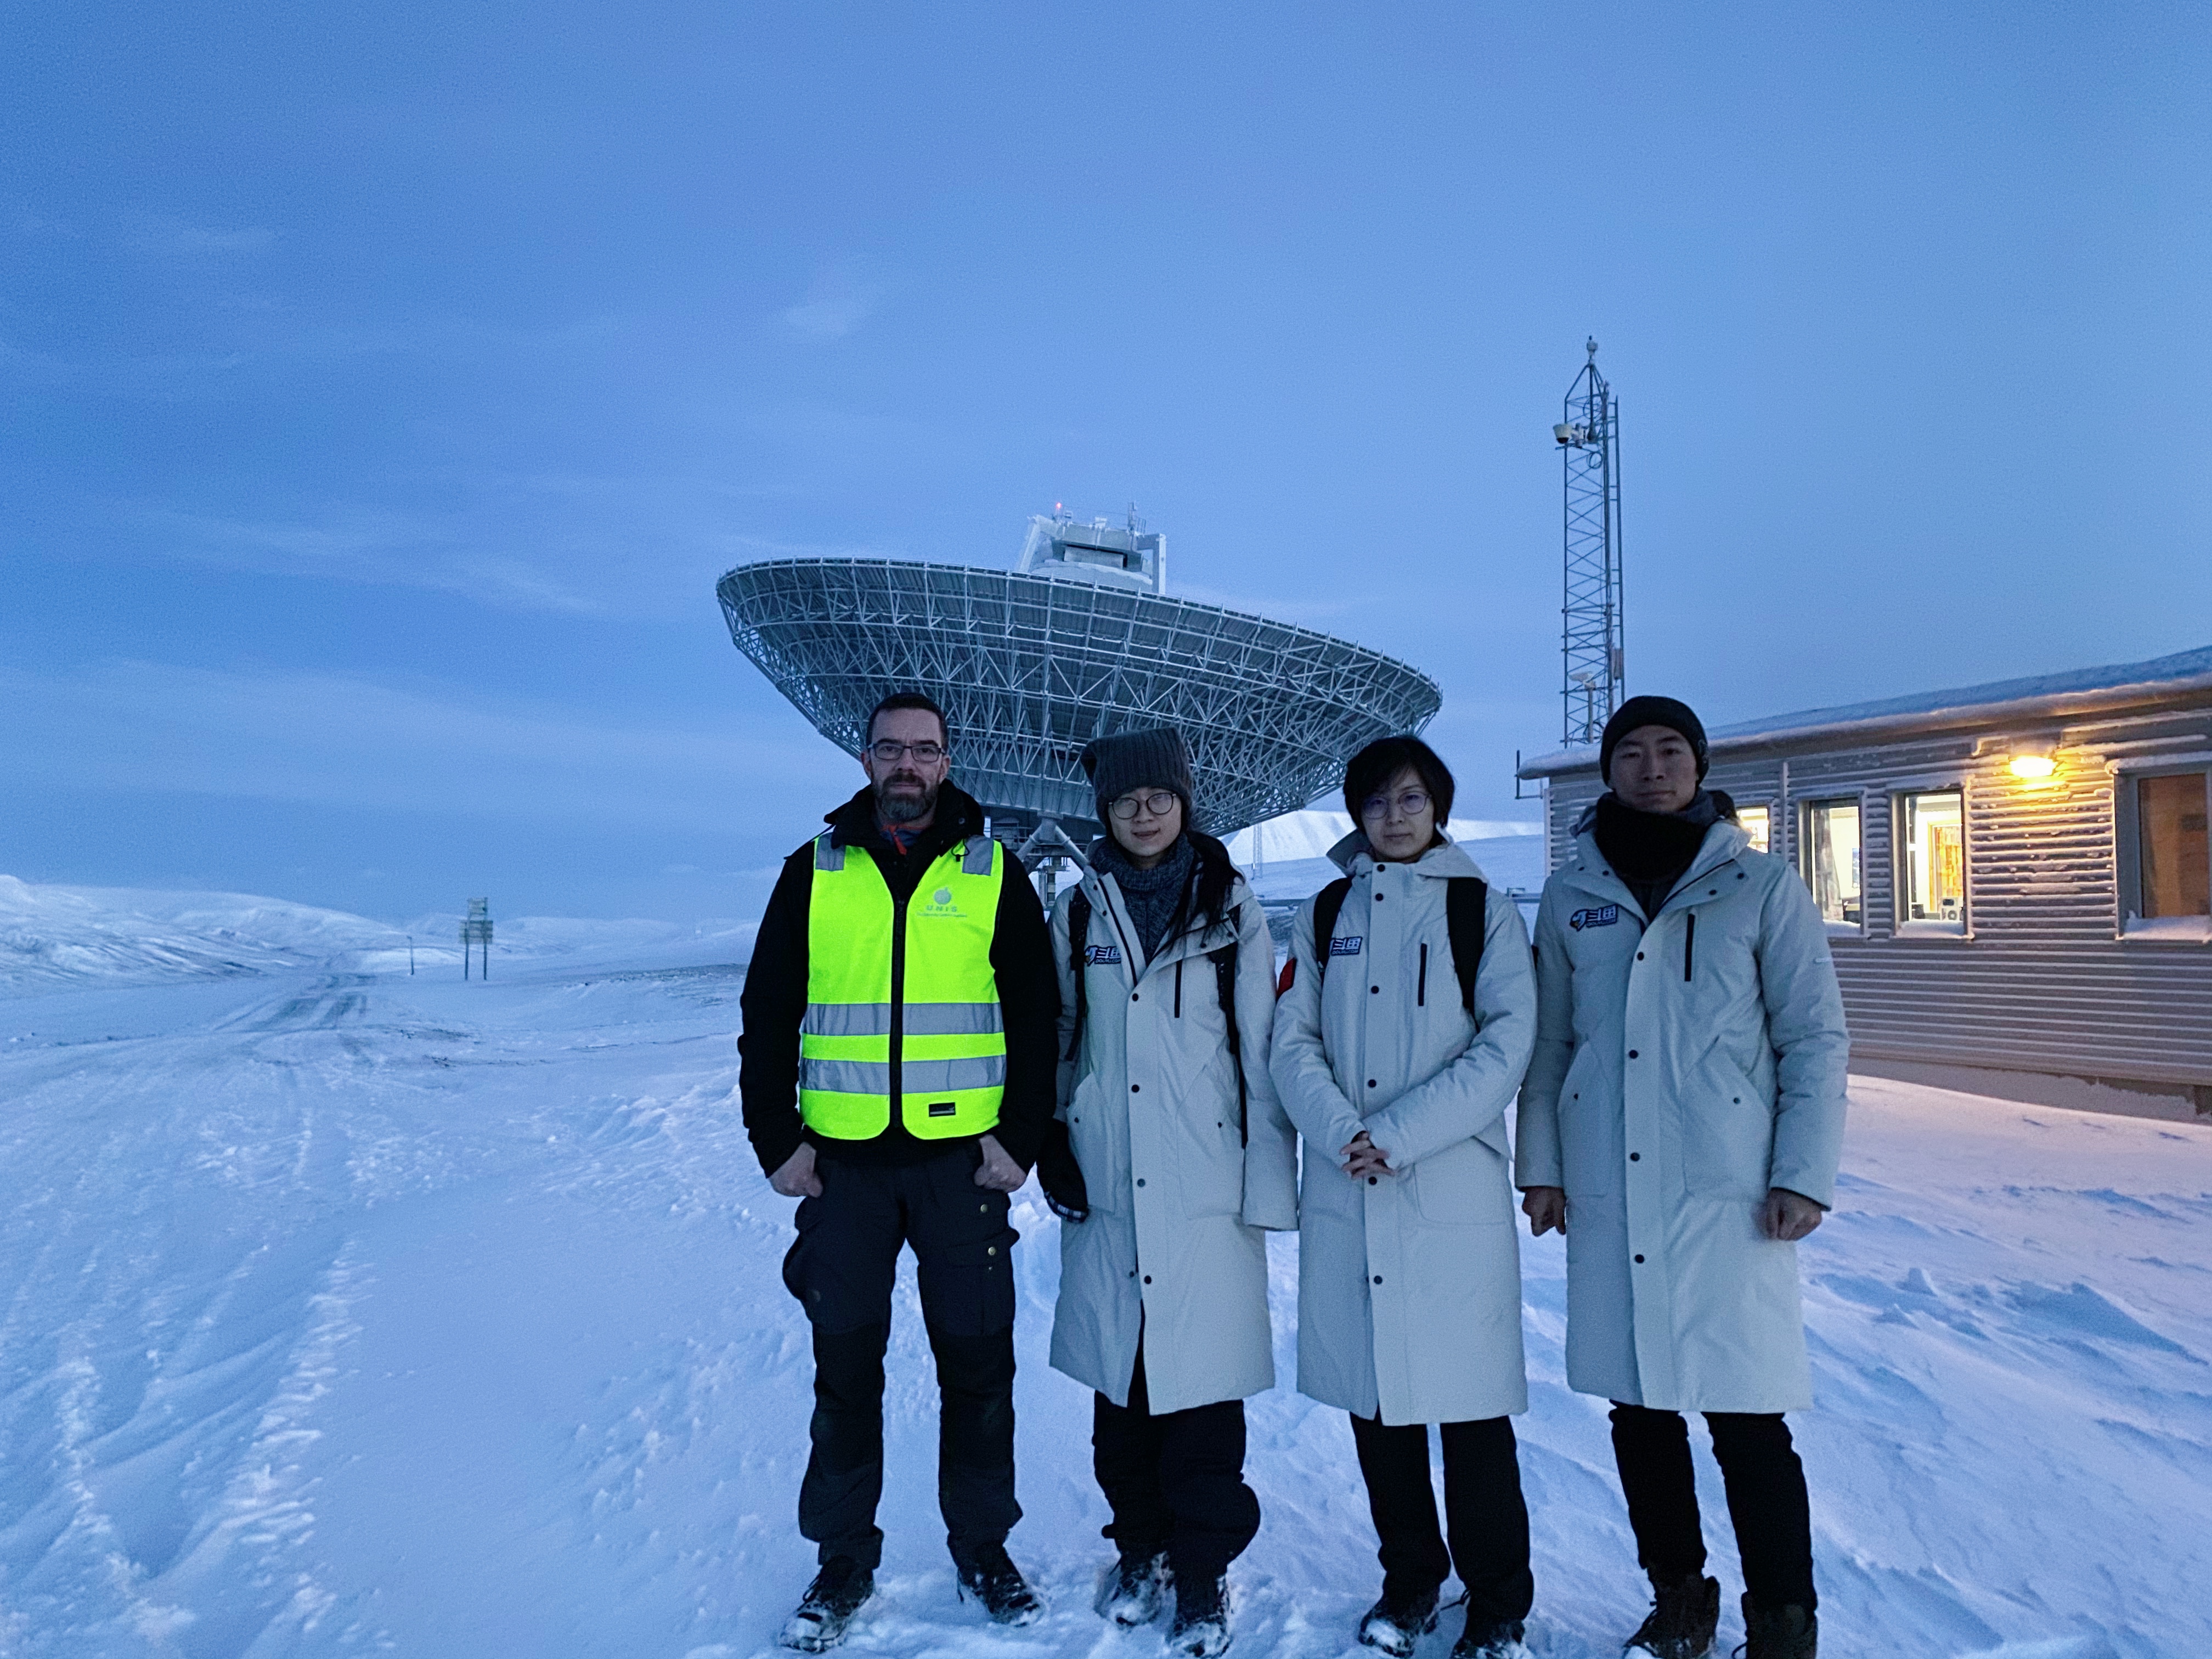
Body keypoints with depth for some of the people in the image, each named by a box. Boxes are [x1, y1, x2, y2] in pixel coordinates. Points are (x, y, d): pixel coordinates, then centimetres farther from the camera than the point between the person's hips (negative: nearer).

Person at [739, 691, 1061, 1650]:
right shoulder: (815, 872, 5)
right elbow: (768, 1015, 6)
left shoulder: (994, 873, 3)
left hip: (964, 1159, 0)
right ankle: (844, 1559, 26)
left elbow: (1036, 1015, 4)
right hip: (842, 1161, 1)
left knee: (977, 1362, 8)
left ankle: (983, 1546, 27)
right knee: (845, 1364, 9)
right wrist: (775, 1137, -1)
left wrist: (1022, 1136, -3)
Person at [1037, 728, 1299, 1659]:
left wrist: (1269, 1184, -4)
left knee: (1201, 1384, 1)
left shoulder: (1230, 907, 1)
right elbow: (1058, 1038, 14)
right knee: (1118, 1376, 11)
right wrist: (1051, 1146, 5)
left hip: (1203, 1190, -2)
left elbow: (1262, 1048, -1)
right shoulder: (1080, 912, 8)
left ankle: (1202, 1577, 19)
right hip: (1105, 1191, 3)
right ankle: (1139, 1548, 31)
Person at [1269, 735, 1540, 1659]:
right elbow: (1293, 1040, 3)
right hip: (1345, 1192, 3)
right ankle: (1410, 1579, 30)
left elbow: (1507, 1043, -7)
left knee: (1469, 1403, 1)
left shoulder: (1481, 909, 3)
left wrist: (1399, 1134, -15)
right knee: (1373, 1394, 11)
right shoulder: (1324, 915, 10)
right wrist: (1341, 1133, -14)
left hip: (1453, 1191, -2)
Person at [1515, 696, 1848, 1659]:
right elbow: (1548, 1040, 10)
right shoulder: (1571, 895, 8)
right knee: (1637, 1408, 12)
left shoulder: (1762, 888, 1)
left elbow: (1816, 1039, 0)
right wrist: (1540, 1162, 5)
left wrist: (1805, 1174, -6)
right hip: (1605, 1197, 3)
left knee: (1747, 1418, 0)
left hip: (1730, 1194, -3)